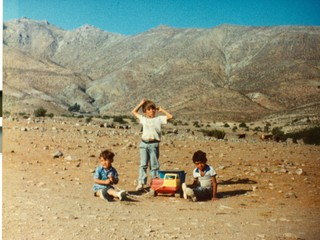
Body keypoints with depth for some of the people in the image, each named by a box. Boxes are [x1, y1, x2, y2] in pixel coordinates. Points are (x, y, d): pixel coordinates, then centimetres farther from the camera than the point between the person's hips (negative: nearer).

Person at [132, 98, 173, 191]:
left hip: (154, 144, -2)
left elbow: (170, 117, -1)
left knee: (154, 165, 4)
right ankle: (141, 183, 1)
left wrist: (162, 110, 6)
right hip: (144, 143, 2)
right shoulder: (143, 119, 13)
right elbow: (134, 112, 22)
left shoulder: (159, 119, 6)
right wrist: (141, 103, 16)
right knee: (143, 164, 1)